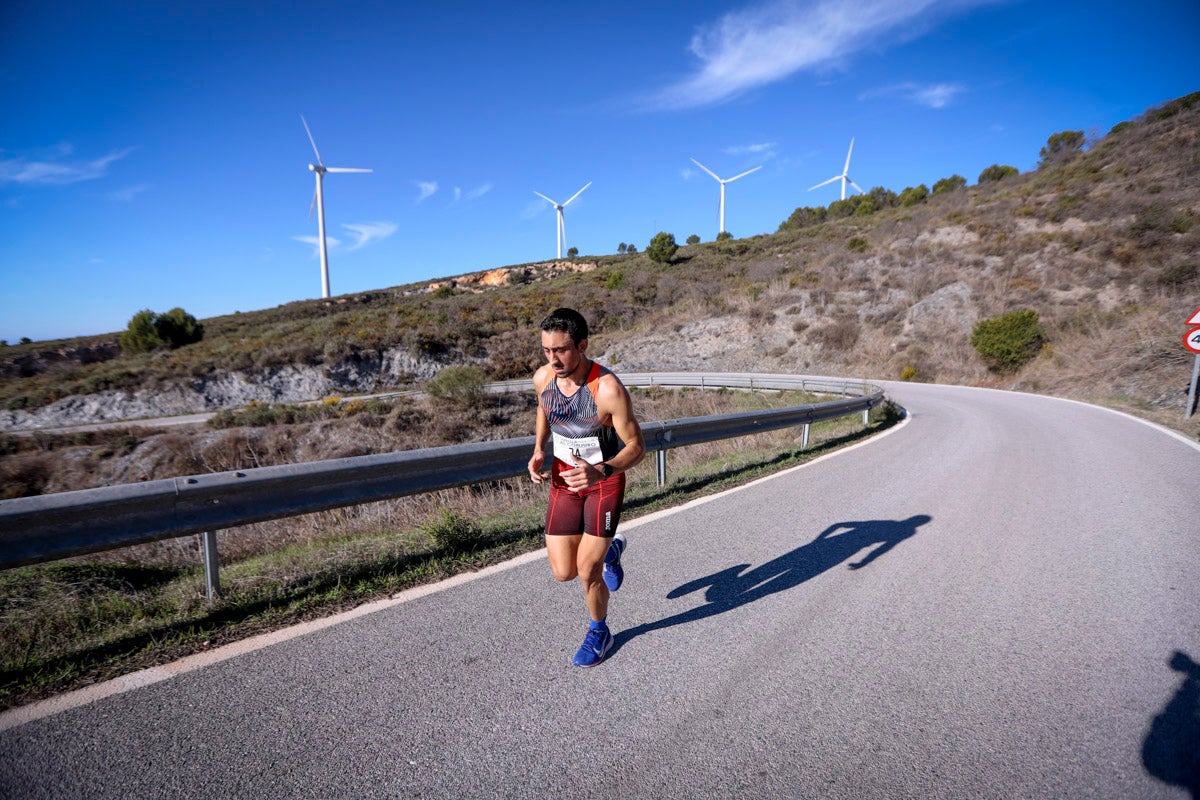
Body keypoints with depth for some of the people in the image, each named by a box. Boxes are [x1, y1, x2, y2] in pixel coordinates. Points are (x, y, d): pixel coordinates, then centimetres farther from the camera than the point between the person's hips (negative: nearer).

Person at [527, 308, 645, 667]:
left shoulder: (608, 389, -27)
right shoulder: (542, 378, -11)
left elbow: (636, 445, -19)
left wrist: (600, 472, -36)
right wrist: (539, 451, -2)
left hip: (605, 479, -5)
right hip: (564, 479, 5)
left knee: (587, 570, -4)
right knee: (563, 572, 5)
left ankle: (599, 632, 29)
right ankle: (610, 549, 40)